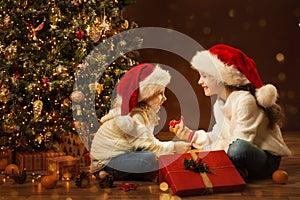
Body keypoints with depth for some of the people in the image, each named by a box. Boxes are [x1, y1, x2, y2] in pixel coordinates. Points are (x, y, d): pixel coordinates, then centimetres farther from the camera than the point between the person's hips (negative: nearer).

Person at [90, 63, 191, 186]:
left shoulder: (144, 110, 11)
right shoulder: (135, 115, -20)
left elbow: (147, 140, 6)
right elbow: (146, 144, -23)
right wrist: (173, 147, -15)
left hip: (122, 153, 11)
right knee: (150, 159, -32)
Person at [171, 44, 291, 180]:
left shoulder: (244, 100, -21)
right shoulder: (219, 104, 8)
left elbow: (242, 142, -25)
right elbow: (219, 137, 8)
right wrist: (189, 135, -2)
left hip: (267, 158, -8)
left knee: (238, 149, -42)